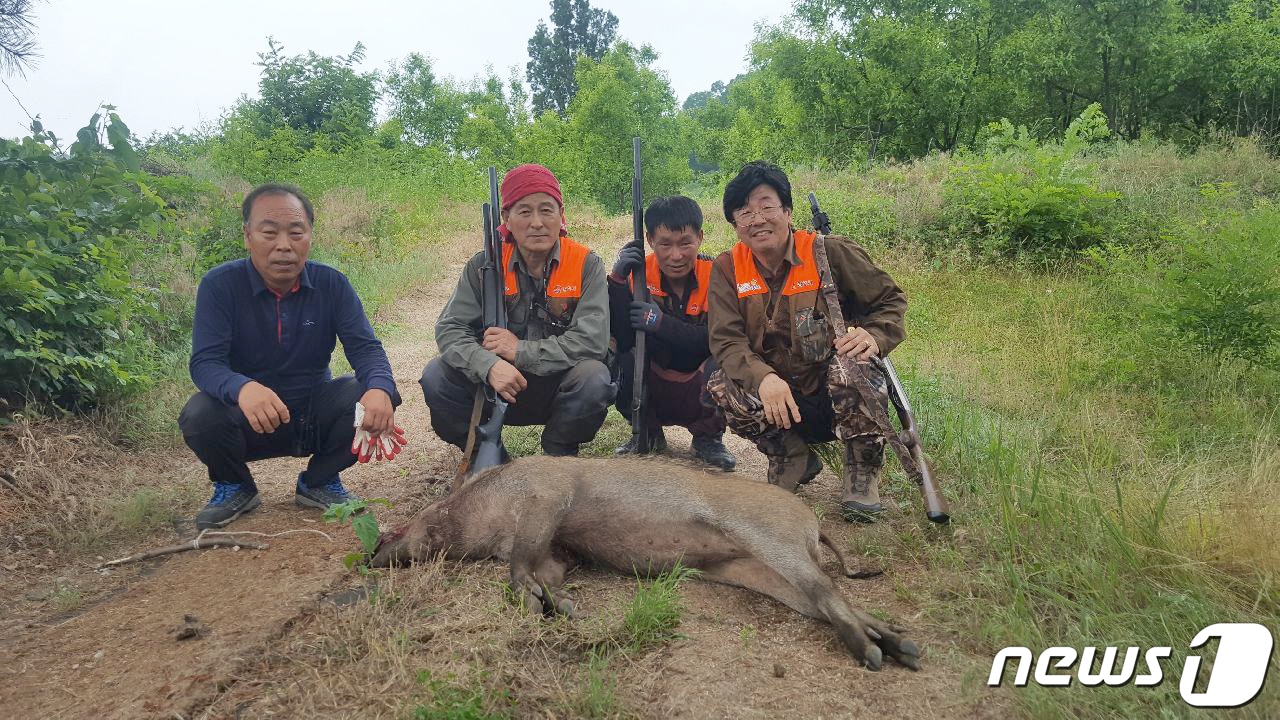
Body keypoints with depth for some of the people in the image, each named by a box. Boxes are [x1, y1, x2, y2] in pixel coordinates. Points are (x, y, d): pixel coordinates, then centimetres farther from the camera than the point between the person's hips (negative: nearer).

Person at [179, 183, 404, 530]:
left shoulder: (332, 284, -8)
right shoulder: (220, 285, -13)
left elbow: (365, 349, -16)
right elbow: (205, 362, -22)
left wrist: (379, 389, -41)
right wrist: (242, 388, -47)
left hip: (316, 416, 2)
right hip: (250, 421, -1)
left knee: (376, 396, -24)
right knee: (200, 414, -32)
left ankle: (319, 481, 3)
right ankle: (234, 486, 4)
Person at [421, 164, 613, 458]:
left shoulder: (585, 265, -9)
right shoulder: (484, 266, -3)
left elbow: (593, 340, -19)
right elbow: (449, 329, -10)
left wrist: (519, 351, -21)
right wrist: (489, 365, -31)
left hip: (560, 387, -1)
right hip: (497, 390, 2)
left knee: (595, 379, -33)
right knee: (437, 376, -22)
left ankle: (558, 452, 0)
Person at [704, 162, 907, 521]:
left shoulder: (830, 252, -10)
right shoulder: (727, 269, -4)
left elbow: (891, 300, -3)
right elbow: (725, 341, -12)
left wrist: (874, 336, -28)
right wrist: (763, 378, -34)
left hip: (840, 396, -2)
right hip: (780, 399, 3)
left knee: (852, 366, -35)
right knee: (720, 388, -24)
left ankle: (863, 474, -10)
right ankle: (793, 460, 2)